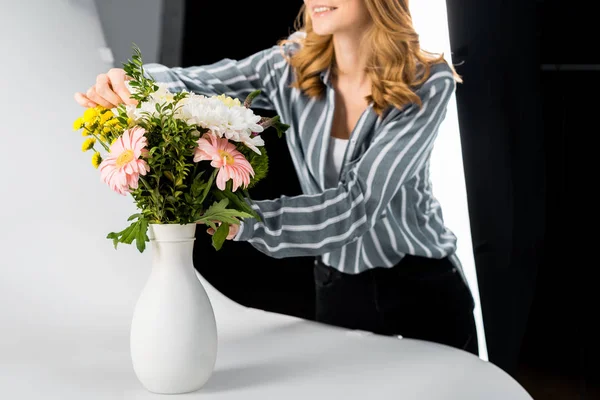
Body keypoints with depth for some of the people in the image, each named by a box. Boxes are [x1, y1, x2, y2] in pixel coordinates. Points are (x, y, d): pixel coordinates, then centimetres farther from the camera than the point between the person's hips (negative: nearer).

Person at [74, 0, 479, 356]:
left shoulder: (429, 83, -21)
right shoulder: (294, 64, -10)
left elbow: (359, 201, -30)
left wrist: (245, 219, -40)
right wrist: (127, 84, -40)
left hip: (424, 286, -3)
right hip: (339, 284, 3)